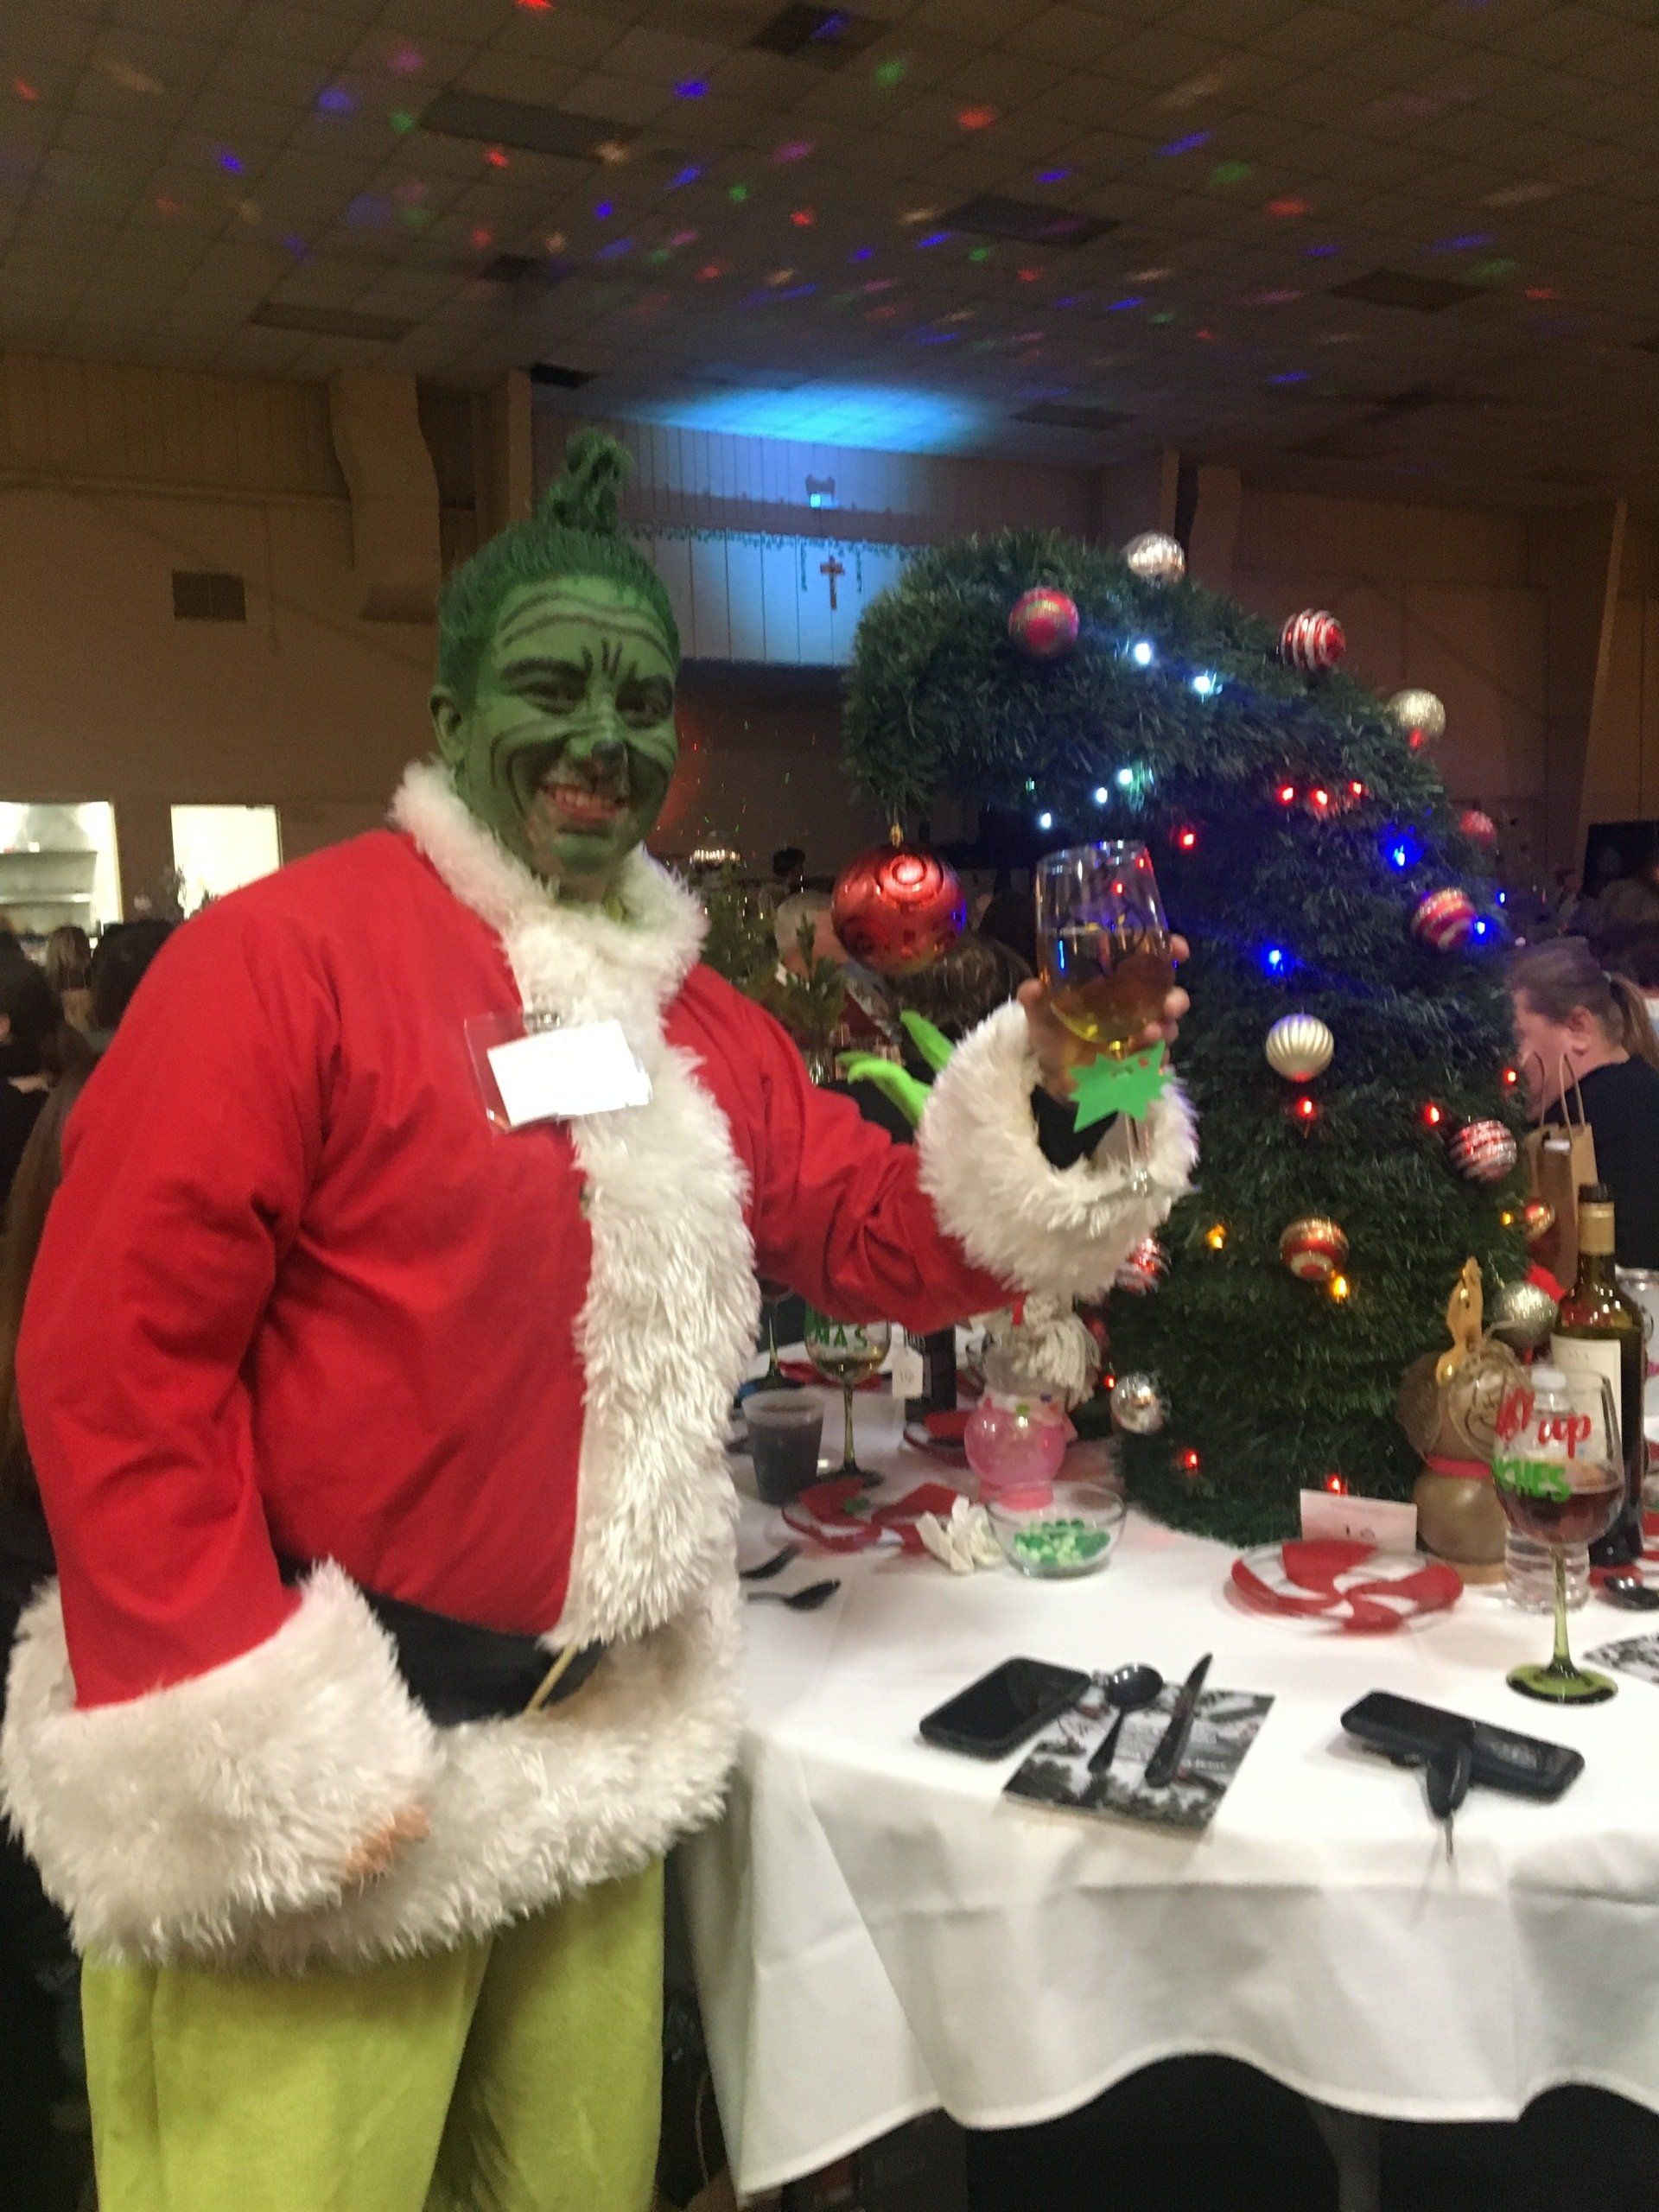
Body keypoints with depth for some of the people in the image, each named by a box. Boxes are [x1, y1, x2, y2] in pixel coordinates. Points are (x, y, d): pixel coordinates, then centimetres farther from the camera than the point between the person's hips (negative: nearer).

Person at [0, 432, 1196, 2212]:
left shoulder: (691, 1015, 8)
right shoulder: (282, 953, -15)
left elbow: (868, 1238, 7)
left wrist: (1031, 1112, -11)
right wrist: (247, 1740, -19)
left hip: (589, 1744, 7)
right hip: (312, 1780, -6)